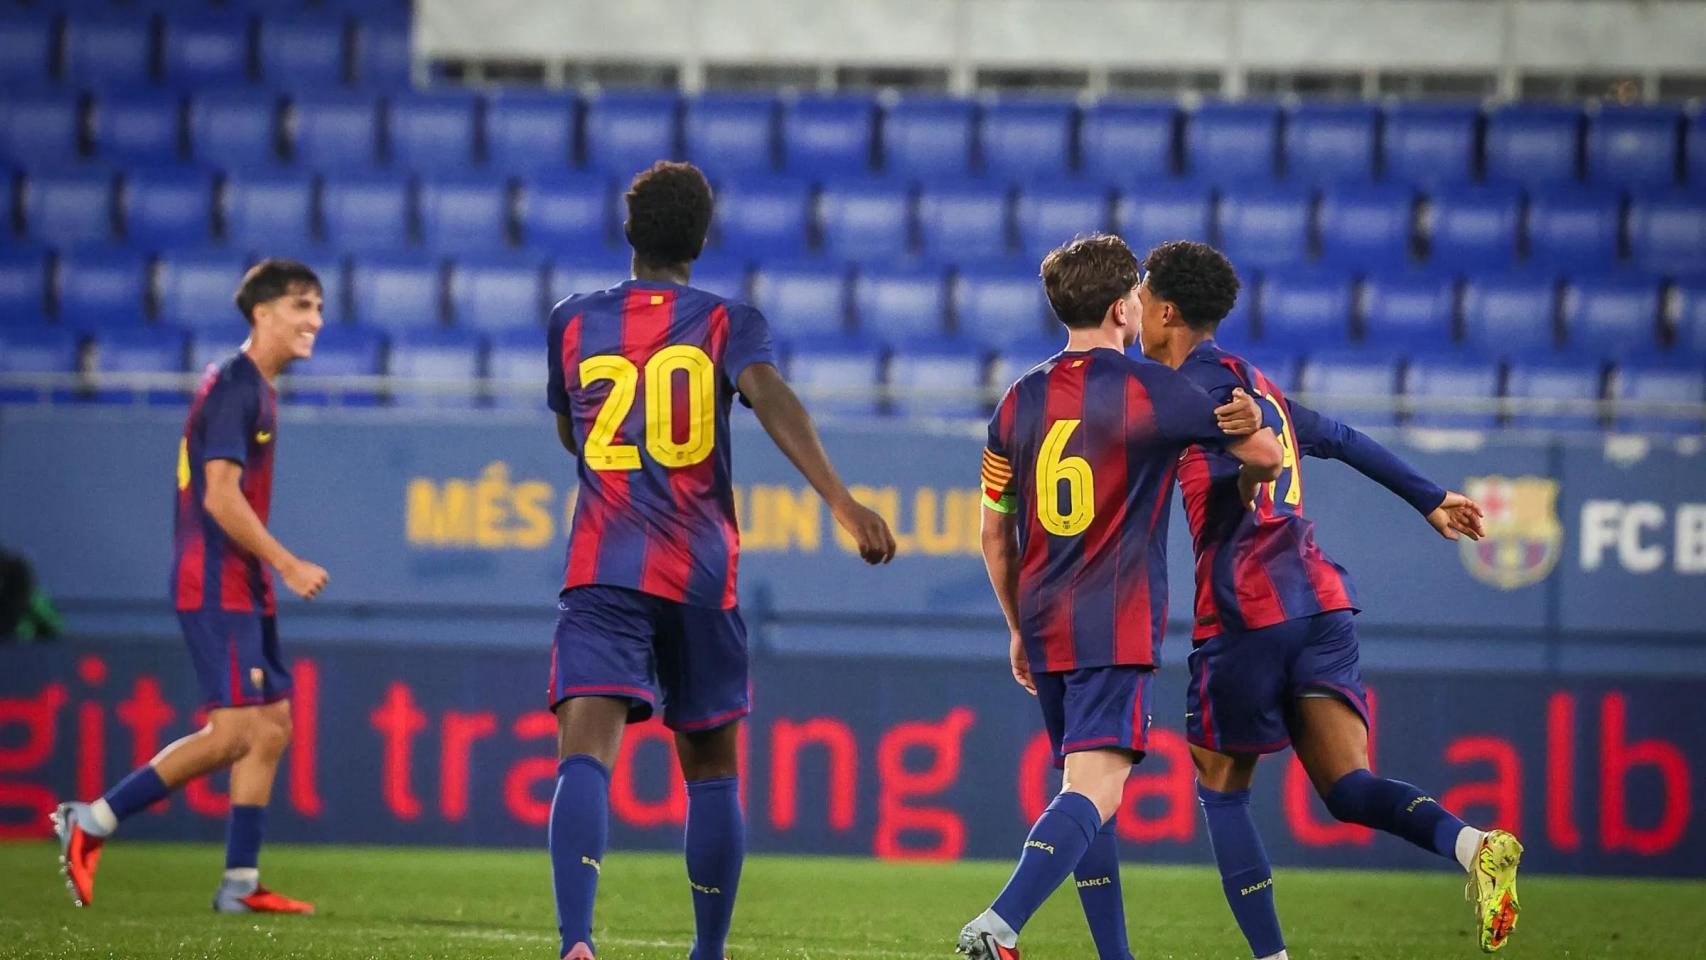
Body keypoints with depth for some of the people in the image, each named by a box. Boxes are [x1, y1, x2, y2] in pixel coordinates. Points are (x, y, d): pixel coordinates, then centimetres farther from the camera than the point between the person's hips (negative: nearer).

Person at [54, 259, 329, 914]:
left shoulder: (256, 389, 16)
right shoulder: (233, 387, -14)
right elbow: (220, 496, -20)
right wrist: (288, 565, -17)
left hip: (242, 589, 10)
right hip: (215, 585, -10)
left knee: (272, 728, 7)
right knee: (234, 732, -13)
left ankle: (240, 884, 9)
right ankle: (89, 823, -5)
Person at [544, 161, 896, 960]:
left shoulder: (573, 323, 11)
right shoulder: (727, 322, 4)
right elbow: (771, 397, -16)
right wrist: (840, 500, -26)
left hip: (602, 572, 0)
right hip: (701, 577, 0)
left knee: (585, 754, -15)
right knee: (710, 768, 16)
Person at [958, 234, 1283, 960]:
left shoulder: (1020, 401, 9)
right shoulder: (1151, 389, -6)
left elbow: (994, 532, 14)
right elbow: (1264, 455, 4)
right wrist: (1245, 487, 28)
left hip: (1045, 626, 6)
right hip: (1117, 627, -6)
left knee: (1088, 788, 16)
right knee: (1095, 788, -14)